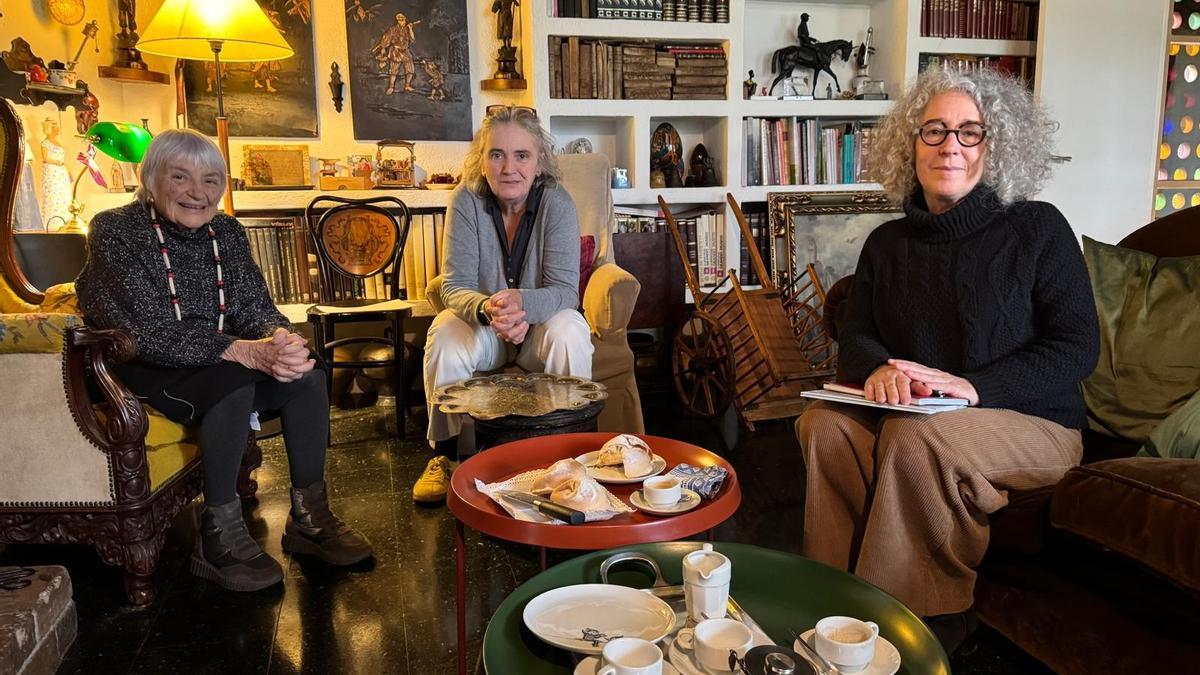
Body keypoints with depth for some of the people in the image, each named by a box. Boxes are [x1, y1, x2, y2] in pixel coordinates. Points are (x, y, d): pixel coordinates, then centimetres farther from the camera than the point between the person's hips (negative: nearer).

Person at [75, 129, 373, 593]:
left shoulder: (226, 231, 2)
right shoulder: (116, 232, -15)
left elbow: (254, 305, -3)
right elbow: (153, 334, -25)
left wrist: (279, 338, -29)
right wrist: (248, 352, -38)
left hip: (214, 361, 6)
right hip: (138, 369, -6)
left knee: (307, 375, -18)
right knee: (233, 382, -34)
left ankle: (309, 518, -6)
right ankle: (218, 537, -20)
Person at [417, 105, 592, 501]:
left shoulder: (556, 203, -15)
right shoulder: (466, 201, -12)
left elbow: (565, 291, -22)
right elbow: (455, 287, -17)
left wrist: (521, 302, -45)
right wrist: (487, 309, -41)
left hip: (541, 323, -1)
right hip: (481, 323, 1)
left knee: (570, 332, -32)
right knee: (445, 337, -29)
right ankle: (445, 453, -8)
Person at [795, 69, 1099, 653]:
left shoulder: (1038, 229, -3)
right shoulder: (888, 243, 11)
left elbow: (1077, 348, -8)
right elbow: (855, 336, 7)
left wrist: (973, 386, -23)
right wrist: (878, 369, -19)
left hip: (1030, 423, -4)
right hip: (906, 410, 4)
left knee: (914, 438, -34)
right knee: (822, 425, -25)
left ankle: (924, 622, -17)